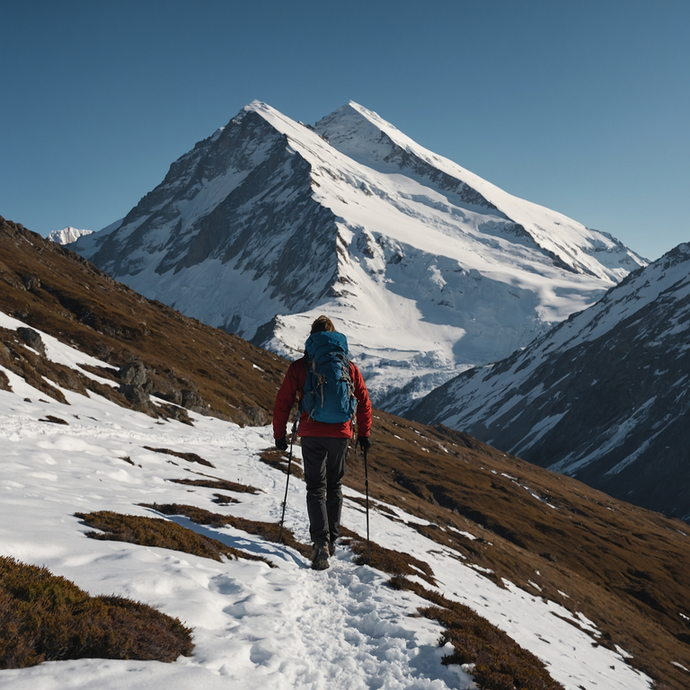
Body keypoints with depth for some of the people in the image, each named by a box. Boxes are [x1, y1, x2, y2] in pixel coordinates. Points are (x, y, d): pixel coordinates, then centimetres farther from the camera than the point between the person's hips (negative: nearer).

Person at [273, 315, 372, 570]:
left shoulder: (299, 367, 0)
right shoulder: (349, 367, 6)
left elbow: (283, 402, -1)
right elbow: (364, 401, 9)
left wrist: (279, 434, 9)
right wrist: (364, 434, 18)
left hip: (311, 434, -2)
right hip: (340, 434, 2)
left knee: (316, 489, 2)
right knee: (334, 486, 17)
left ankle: (321, 543, -14)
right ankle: (331, 540, 24)